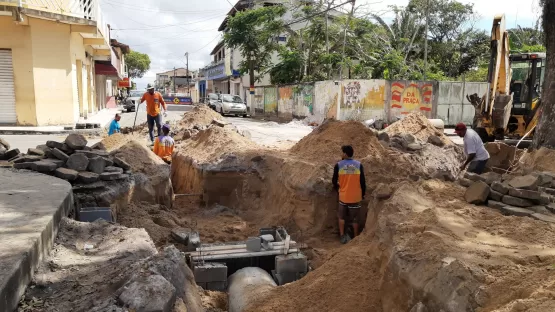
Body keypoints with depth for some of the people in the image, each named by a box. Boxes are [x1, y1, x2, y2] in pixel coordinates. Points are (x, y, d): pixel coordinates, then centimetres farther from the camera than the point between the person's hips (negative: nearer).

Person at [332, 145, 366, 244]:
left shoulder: (338, 165, -10)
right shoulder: (359, 165, -8)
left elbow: (334, 180, -2)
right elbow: (362, 181, -4)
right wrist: (363, 194, 11)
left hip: (343, 196, 0)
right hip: (355, 196, 0)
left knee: (341, 217, 19)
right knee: (355, 218, 14)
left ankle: (342, 236, 19)